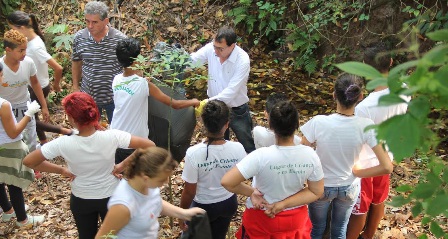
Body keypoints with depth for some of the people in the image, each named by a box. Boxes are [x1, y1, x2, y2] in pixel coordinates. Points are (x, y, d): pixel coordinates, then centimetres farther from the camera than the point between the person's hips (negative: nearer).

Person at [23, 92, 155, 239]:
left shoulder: (63, 144, -27)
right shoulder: (112, 137, -28)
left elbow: (28, 161, -17)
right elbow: (149, 145, -26)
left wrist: (61, 170, -8)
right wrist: (123, 165, -15)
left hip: (81, 200, 0)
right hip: (111, 196, 0)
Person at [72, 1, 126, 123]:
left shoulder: (120, 39, -16)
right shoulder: (79, 38, -8)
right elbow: (76, 63, 8)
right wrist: (76, 88, 11)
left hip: (114, 97, -2)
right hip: (88, 96, 2)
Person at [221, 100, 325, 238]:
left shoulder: (261, 156, -31)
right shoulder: (310, 155, -20)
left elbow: (227, 182, -32)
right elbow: (316, 192, -11)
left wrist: (252, 192, -17)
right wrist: (282, 204, -17)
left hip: (261, 220, -2)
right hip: (295, 219, 3)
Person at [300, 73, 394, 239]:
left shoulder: (319, 123, -29)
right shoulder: (366, 126, -25)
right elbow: (387, 167, -23)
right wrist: (357, 172, -10)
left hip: (321, 186, -1)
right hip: (349, 188, 1)